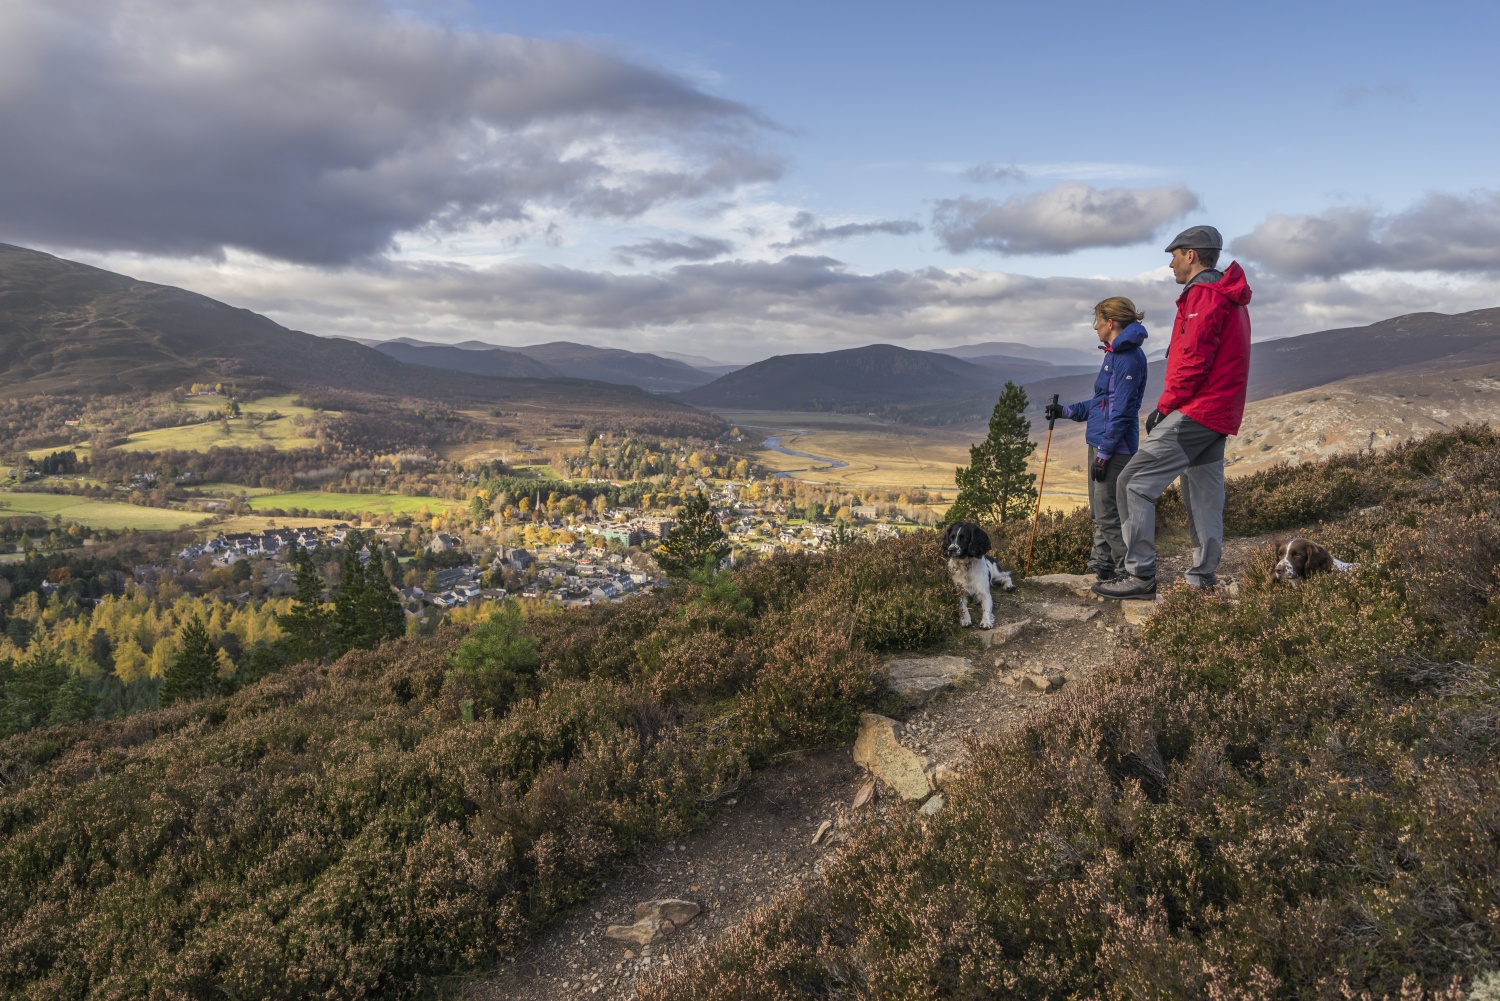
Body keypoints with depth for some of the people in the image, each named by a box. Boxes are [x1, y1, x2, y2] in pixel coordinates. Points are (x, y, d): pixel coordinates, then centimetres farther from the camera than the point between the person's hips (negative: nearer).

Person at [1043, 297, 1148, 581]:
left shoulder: (1129, 357, -15)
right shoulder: (1115, 354, 15)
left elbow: (1121, 410, -19)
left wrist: (1104, 452, -20)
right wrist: (1065, 411, 23)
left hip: (1115, 448, -10)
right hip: (1100, 443, 10)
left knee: (1108, 515, -7)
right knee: (1099, 512, 16)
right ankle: (1102, 566, 25)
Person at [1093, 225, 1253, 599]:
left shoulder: (1203, 294, -12)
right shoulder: (1230, 297, 21)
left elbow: (1193, 360, -20)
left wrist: (1165, 406, -11)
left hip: (1194, 412, -10)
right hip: (1219, 415, 11)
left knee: (1134, 484, -10)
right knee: (1204, 497, 12)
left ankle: (1141, 574, -10)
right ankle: (1202, 579, 17)